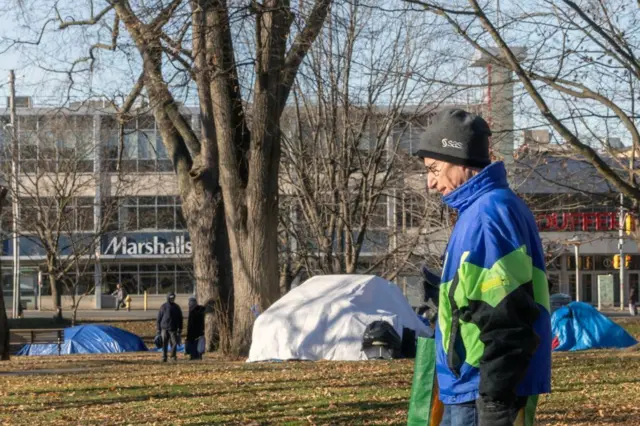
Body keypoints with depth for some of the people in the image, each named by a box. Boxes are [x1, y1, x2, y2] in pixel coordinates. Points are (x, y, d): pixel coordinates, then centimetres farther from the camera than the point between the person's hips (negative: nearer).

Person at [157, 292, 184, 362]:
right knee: (164, 344, 0)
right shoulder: (163, 307, 3)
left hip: (173, 329, 1)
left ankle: (173, 356, 7)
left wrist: (180, 329, 8)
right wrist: (159, 329, 1)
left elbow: (180, 319, 14)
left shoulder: (176, 307, 9)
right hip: (164, 329, -1)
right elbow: (159, 318, 5)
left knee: (174, 343, -7)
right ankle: (164, 357, 7)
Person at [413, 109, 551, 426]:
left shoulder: (489, 213, -16)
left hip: (483, 392, -10)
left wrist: (495, 400, -23)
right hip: (472, 390, 10)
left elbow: (507, 319, -22)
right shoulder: (477, 210, 17)